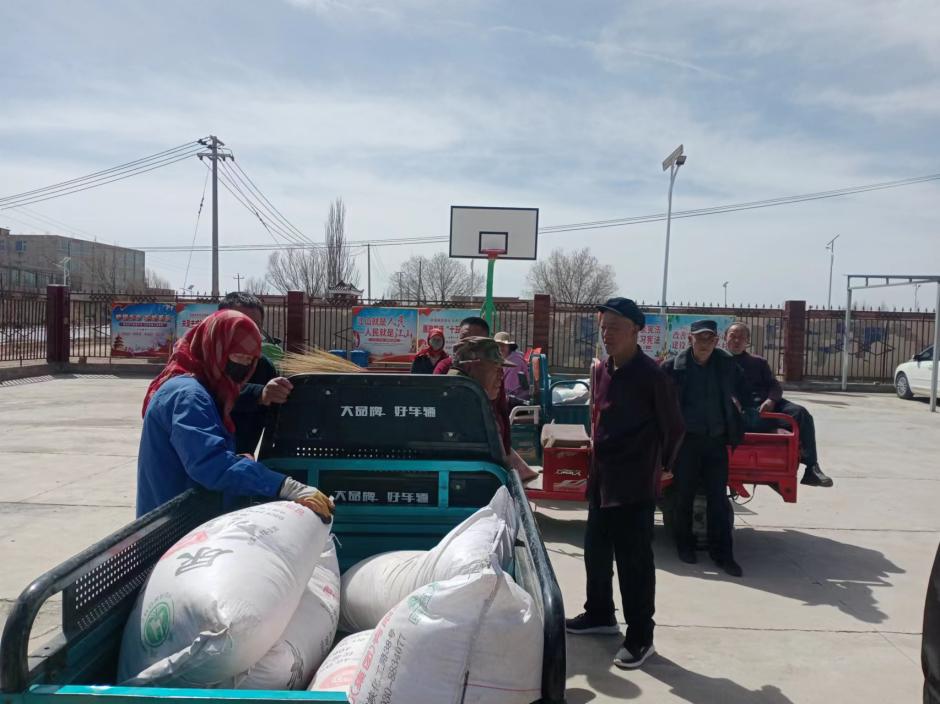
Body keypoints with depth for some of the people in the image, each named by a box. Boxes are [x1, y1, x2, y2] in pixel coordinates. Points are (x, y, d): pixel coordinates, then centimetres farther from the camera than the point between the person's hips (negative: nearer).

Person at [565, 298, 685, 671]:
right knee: (595, 549, 17)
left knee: (634, 559, 0)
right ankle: (599, 614, 36)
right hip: (602, 477, 8)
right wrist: (598, 457, 15)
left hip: (636, 483, -7)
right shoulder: (602, 371, 8)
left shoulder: (652, 375, -13)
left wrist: (660, 466, 3)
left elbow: (673, 428, -6)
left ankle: (640, 636, 14)